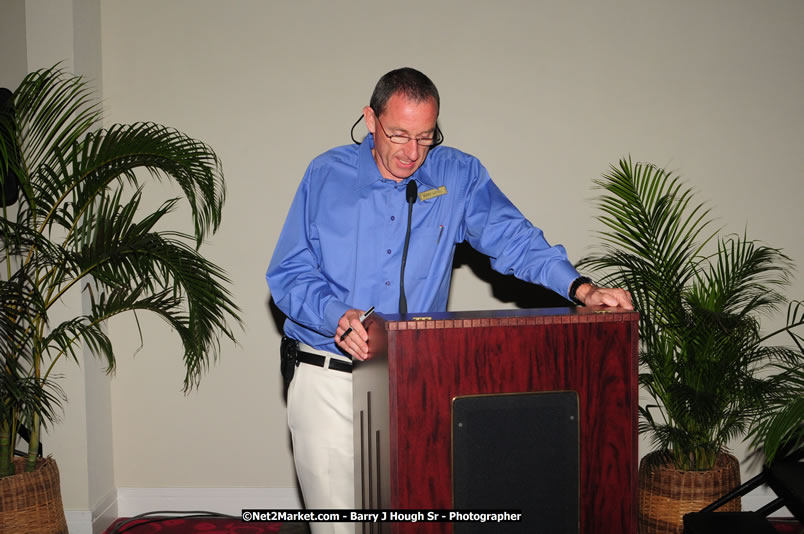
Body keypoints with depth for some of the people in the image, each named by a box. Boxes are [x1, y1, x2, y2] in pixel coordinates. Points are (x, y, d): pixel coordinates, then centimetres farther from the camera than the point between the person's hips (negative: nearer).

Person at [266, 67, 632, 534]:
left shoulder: (459, 176, 2)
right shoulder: (327, 175, 0)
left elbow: (513, 238, -6)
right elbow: (288, 273, -2)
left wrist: (582, 289, -22)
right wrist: (338, 317, -20)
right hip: (329, 383, 0)